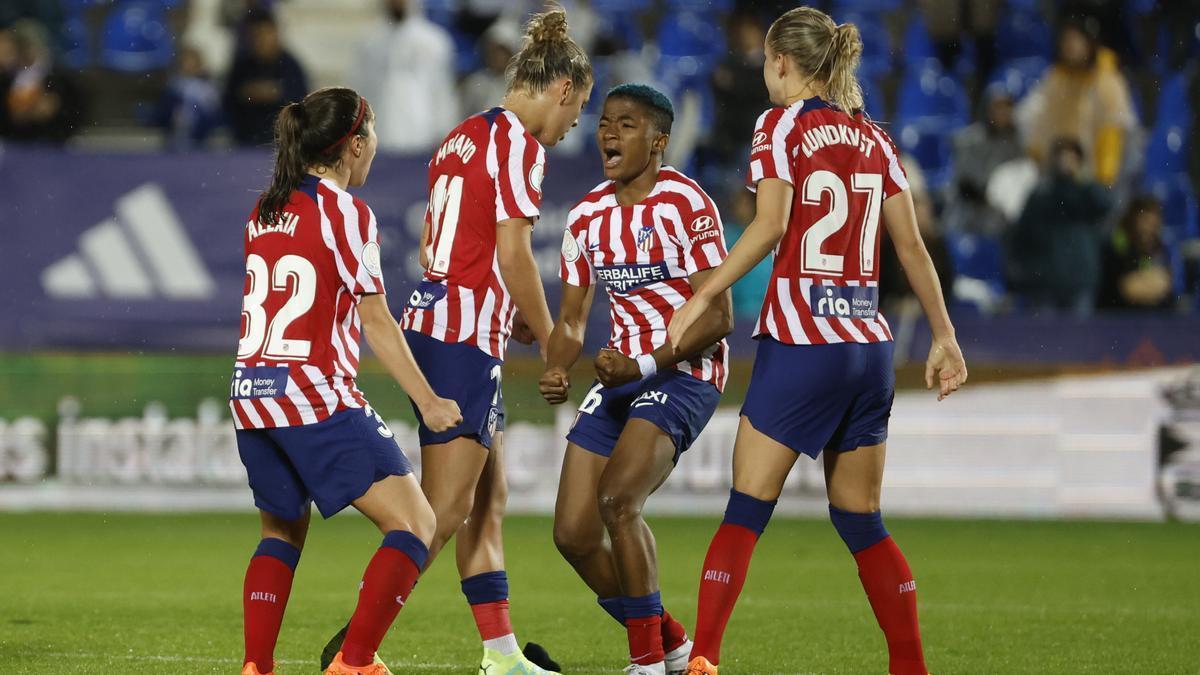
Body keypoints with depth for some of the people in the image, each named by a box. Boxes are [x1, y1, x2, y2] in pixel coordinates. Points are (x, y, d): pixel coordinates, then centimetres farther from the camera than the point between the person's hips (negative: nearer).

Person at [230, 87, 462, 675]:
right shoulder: (347, 212, -7)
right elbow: (376, 322, -8)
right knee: (414, 523, -4)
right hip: (316, 396, -8)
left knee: (282, 532, 24)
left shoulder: (265, 211, 13)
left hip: (250, 391, 8)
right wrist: (429, 402, -4)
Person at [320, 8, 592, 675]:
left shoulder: (462, 136, 17)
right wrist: (551, 340, -4)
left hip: (432, 316, 10)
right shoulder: (519, 144, -10)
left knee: (489, 501, 12)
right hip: (468, 336, -10)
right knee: (443, 511, -10)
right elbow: (513, 253, -14)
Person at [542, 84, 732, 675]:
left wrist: (645, 364, -25)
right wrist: (555, 372, -9)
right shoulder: (587, 216, 8)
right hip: (621, 373, 7)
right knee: (573, 533, -1)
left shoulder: (685, 204, -13)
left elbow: (719, 318, -15)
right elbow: (572, 319, 13)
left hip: (684, 374, -7)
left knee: (618, 498, -27)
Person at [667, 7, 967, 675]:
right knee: (862, 520, 13)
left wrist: (702, 299, -15)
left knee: (747, 510, -2)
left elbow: (771, 224, -17)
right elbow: (912, 245, 11)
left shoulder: (782, 125, -3)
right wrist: (944, 334, 16)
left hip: (801, 343, -5)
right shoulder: (873, 137, 12)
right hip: (869, 343, 5)